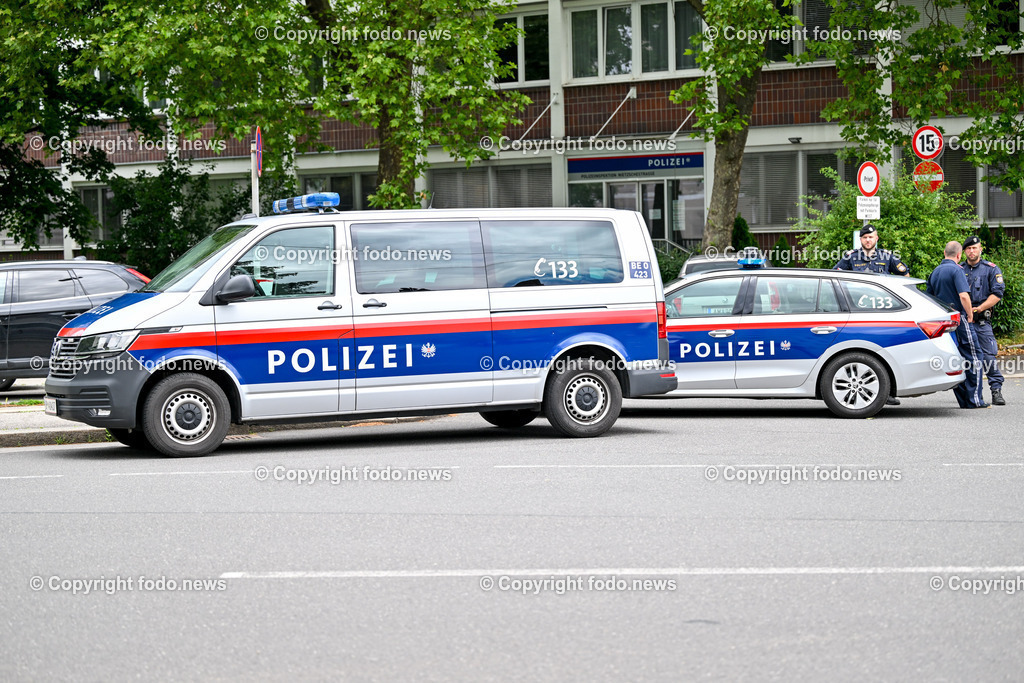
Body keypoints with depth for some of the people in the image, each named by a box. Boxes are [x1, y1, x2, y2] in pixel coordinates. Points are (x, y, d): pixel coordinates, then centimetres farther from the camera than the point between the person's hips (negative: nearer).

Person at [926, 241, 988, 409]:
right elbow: (964, 296, -21)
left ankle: (963, 400, 11)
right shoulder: (956, 270, -12)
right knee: (973, 358, -2)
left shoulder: (935, 272, 13)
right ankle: (974, 399, -5)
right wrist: (970, 315, -9)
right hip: (959, 319, -8)